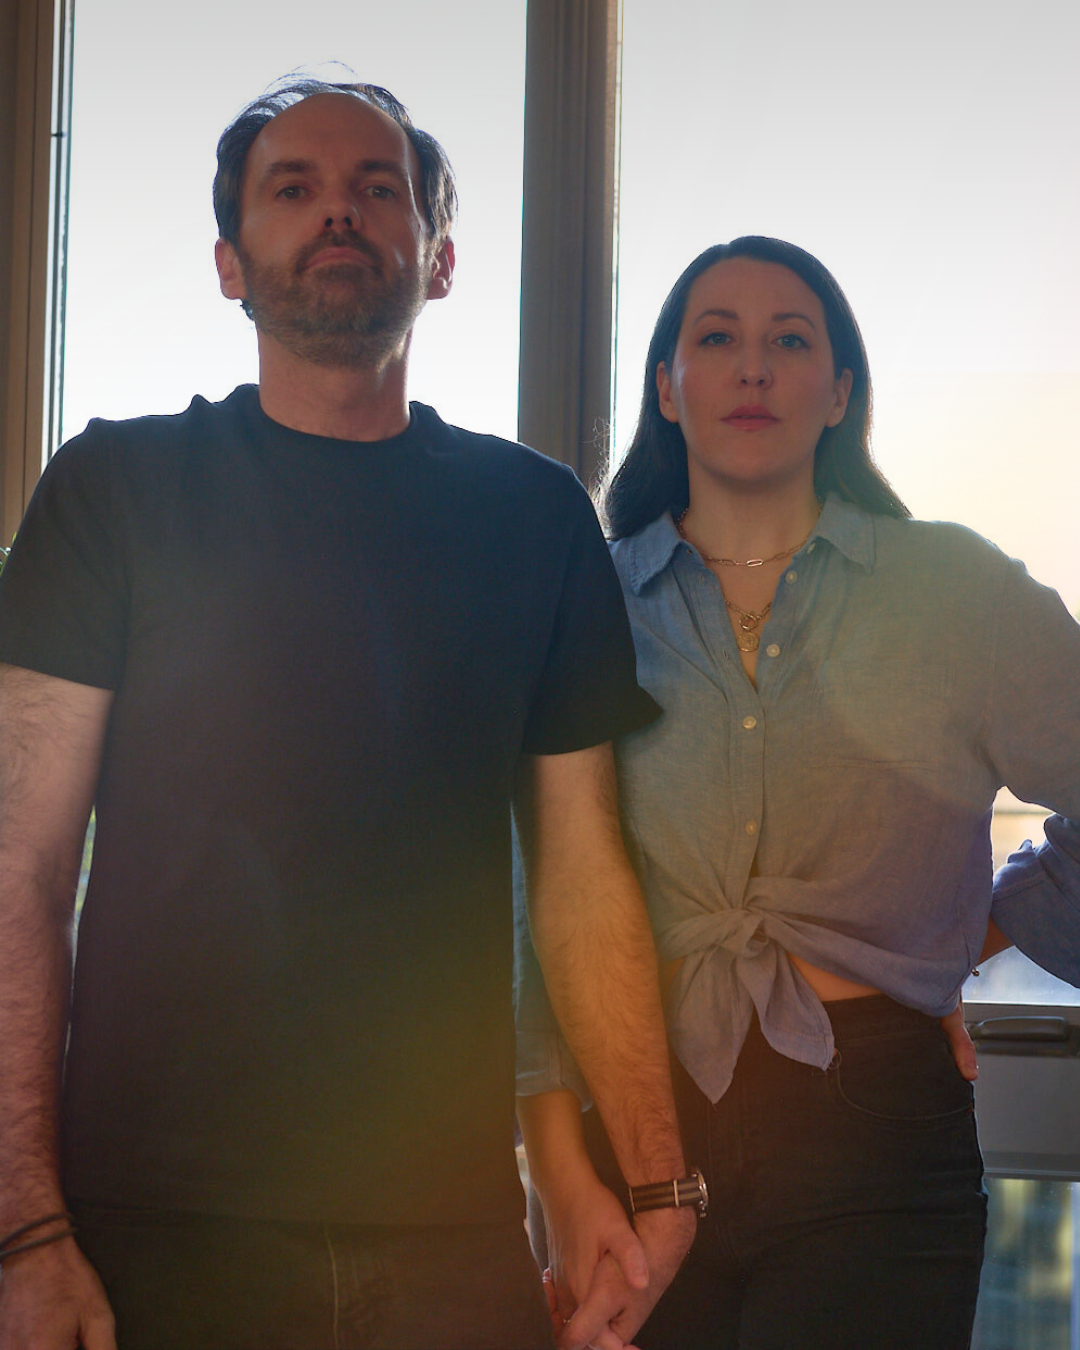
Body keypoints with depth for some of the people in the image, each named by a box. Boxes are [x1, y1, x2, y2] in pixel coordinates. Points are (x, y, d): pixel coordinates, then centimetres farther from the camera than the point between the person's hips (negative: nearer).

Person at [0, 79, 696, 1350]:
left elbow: (585, 875, 8)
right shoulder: (117, 486, 1)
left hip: (451, 1225, 2)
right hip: (156, 1229, -2)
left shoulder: (535, 516, 8)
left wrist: (658, 1187, -1)